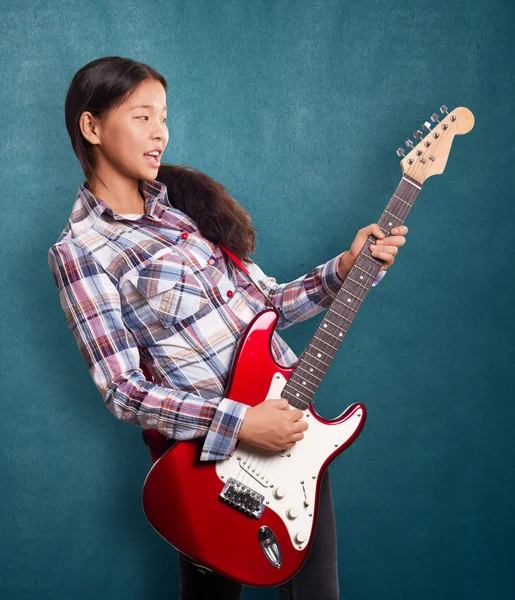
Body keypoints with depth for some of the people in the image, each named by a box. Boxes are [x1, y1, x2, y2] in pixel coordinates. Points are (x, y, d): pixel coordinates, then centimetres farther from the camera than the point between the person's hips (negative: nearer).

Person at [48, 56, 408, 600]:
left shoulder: (183, 198, 8)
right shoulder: (80, 250, -10)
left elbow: (265, 302, 10)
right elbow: (122, 390, -15)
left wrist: (345, 268, -4)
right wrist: (238, 422, -22)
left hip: (289, 421, 6)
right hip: (211, 453, -5)